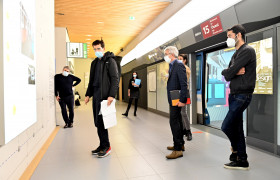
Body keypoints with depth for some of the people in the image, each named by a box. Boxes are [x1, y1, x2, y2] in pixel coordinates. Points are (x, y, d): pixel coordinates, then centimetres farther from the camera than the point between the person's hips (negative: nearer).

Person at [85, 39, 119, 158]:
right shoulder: (94, 63, 19)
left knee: (101, 121, -7)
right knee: (98, 122, 9)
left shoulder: (110, 61, -3)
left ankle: (106, 146, 6)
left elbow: (115, 79, -12)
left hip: (104, 96, -7)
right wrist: (88, 94, 17)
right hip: (96, 96, 8)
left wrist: (111, 95, -21)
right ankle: (102, 145, 20)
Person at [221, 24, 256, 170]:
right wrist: (236, 72, -9)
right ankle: (242, 160, 22)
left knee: (226, 126, -10)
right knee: (237, 128, 11)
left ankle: (235, 148, 16)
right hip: (234, 94, 9)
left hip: (242, 95, -9)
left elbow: (229, 73, -20)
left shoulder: (247, 51, -11)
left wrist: (227, 72, 1)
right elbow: (227, 76, 10)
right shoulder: (236, 54, 19)